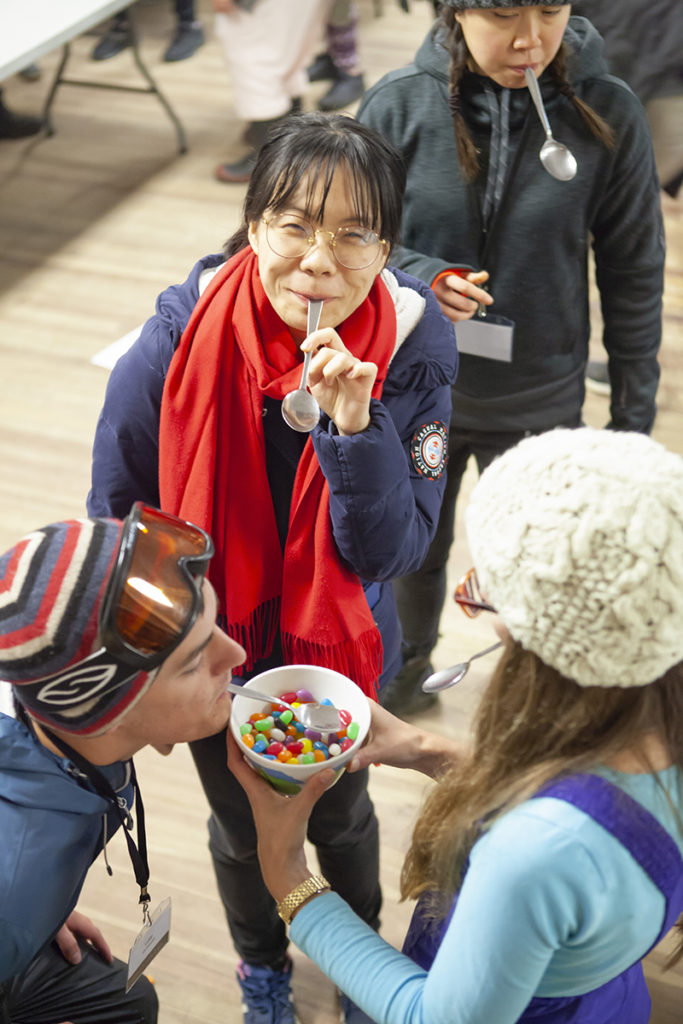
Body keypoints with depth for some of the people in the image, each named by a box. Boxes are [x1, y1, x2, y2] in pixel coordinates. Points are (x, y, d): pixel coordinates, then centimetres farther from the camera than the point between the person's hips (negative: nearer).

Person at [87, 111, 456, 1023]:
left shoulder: (411, 349, -24)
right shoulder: (180, 338, -26)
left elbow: (393, 552, -23)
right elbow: (117, 512, -10)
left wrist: (355, 427, -39)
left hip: (339, 653, 0)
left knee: (339, 818, 28)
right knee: (242, 828, 26)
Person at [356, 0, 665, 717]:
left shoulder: (607, 115, -14)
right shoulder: (399, 105, -14)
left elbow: (633, 274, -5)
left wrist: (634, 414, -1)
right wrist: (420, 277, -25)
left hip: (539, 403, -1)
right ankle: (405, 671, 54)